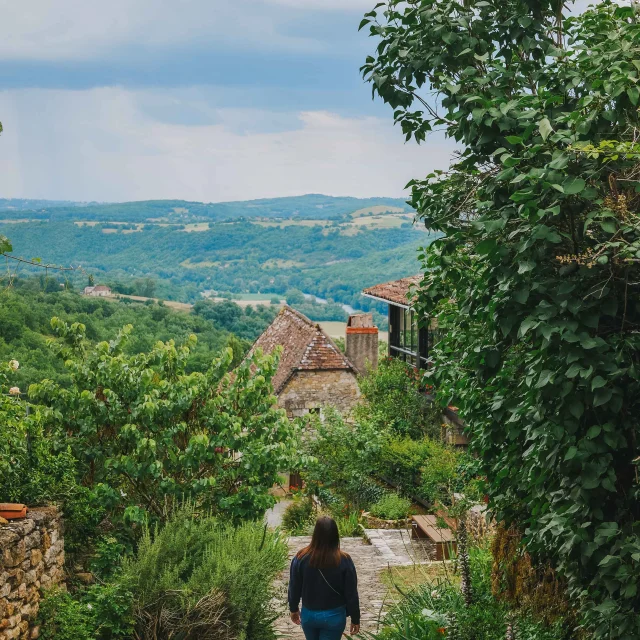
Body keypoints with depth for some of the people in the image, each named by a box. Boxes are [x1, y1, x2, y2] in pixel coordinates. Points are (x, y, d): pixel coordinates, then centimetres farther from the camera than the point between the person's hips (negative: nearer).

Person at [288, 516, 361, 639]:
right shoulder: (344, 561, -17)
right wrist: (355, 618, 3)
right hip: (334, 616, -2)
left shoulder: (301, 558, -14)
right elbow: (351, 593, -10)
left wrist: (294, 609, 15)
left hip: (308, 614, 2)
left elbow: (294, 587, -2)